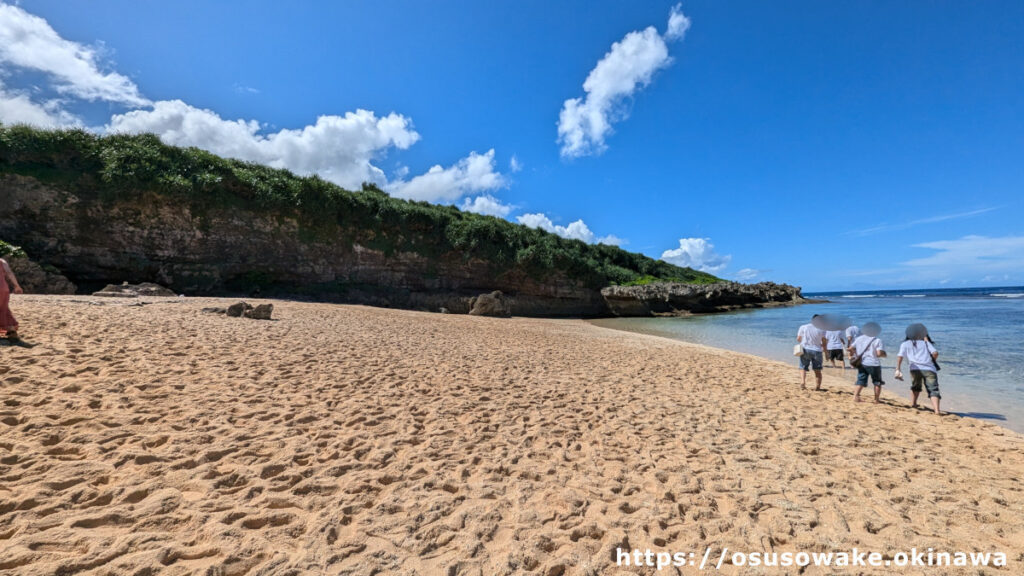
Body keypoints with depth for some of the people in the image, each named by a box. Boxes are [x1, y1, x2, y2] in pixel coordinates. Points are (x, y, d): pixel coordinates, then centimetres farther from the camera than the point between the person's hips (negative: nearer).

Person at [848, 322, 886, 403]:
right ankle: (876, 400, 15)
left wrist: (851, 356, 26)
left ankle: (856, 395, -10)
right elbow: (879, 354, -18)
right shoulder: (877, 340, -10)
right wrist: (884, 354, 4)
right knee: (877, 383, 14)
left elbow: (851, 348, 9)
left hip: (861, 363, 4)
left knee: (861, 381, 9)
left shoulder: (859, 338, 5)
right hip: (873, 364, -3)